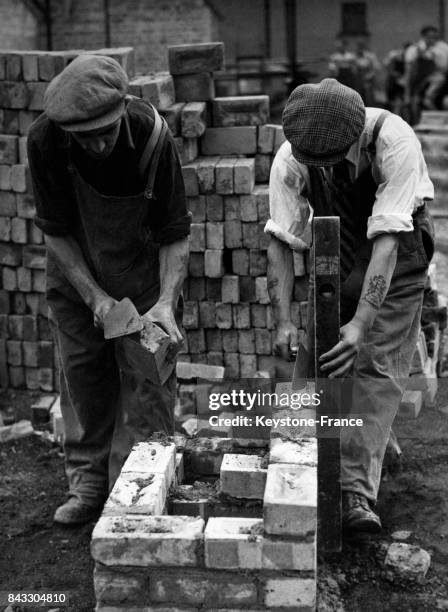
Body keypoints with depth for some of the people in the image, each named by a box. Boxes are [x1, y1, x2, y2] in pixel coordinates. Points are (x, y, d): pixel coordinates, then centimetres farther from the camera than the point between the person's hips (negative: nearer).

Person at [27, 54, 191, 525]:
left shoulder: (151, 135, -28)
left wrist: (167, 301, -29)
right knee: (81, 374, 8)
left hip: (143, 273, -2)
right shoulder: (45, 140, -25)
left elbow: (174, 234, -19)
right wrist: (93, 296, -21)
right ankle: (88, 482, 21)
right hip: (76, 274, 2)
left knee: (146, 379, -3)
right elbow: (55, 231, -15)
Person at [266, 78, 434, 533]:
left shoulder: (394, 142, -37)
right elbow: (280, 240, -24)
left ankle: (356, 488, -15)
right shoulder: (290, 158, -26)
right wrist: (282, 321, -35)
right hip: (333, 249, 3)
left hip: (396, 251, -3)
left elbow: (387, 240, -40)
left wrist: (361, 324, -47)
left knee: (380, 363, -13)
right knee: (324, 357, 4)